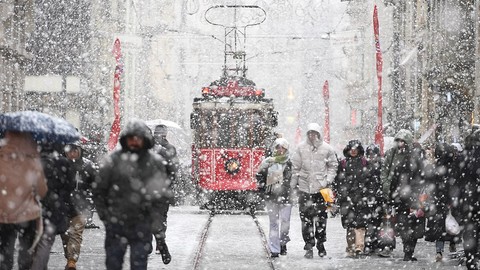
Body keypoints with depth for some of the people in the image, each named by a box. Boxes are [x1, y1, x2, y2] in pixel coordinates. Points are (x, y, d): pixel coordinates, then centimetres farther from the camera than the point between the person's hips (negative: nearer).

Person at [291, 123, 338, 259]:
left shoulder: (327, 148, 2)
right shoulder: (301, 148, 2)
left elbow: (333, 166, 9)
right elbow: (295, 167, 7)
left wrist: (328, 180, -2)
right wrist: (293, 184, 5)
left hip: (321, 188, 0)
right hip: (304, 187, 0)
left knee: (321, 217, 6)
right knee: (306, 217, -3)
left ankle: (320, 244, 18)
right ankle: (309, 245, 2)